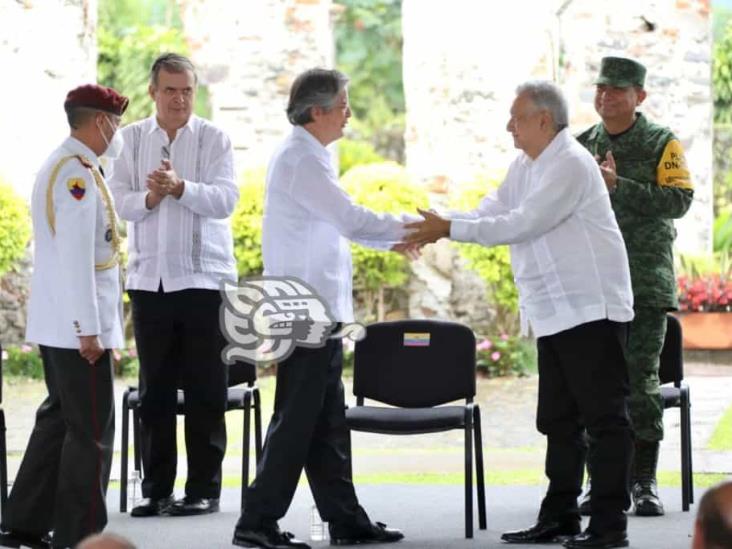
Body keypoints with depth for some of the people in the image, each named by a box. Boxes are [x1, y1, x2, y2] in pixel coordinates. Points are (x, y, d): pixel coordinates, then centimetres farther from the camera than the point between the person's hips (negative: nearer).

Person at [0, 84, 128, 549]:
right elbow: (75, 257, -22)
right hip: (77, 324, -10)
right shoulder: (78, 173, -17)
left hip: (54, 325, 10)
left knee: (58, 420, 16)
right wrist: (88, 329, -21)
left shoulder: (57, 166, 15)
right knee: (92, 431, -3)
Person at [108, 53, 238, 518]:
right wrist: (149, 197, -18)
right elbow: (118, 202, 1)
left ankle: (205, 489, 6)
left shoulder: (214, 139, 0)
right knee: (154, 390, 6)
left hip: (203, 278, -2)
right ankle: (156, 488, 12)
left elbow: (226, 199, -11)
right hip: (149, 278, 2)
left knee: (205, 390, 1)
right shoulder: (131, 139, 7)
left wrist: (180, 187, -25)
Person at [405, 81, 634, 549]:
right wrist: (437, 225, -5)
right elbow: (490, 214, 11)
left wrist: (449, 228, -21)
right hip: (554, 313, 10)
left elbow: (522, 223, -23)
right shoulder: (525, 166, 14)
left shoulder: (570, 164, -17)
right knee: (559, 419, 13)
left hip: (591, 310, -10)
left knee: (604, 416, -5)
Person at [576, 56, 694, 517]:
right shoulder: (584, 145, 13)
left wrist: (619, 185, -20)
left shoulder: (662, 143, 1)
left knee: (641, 379, -5)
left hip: (645, 281, -4)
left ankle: (644, 482, 1)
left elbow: (679, 200, -12)